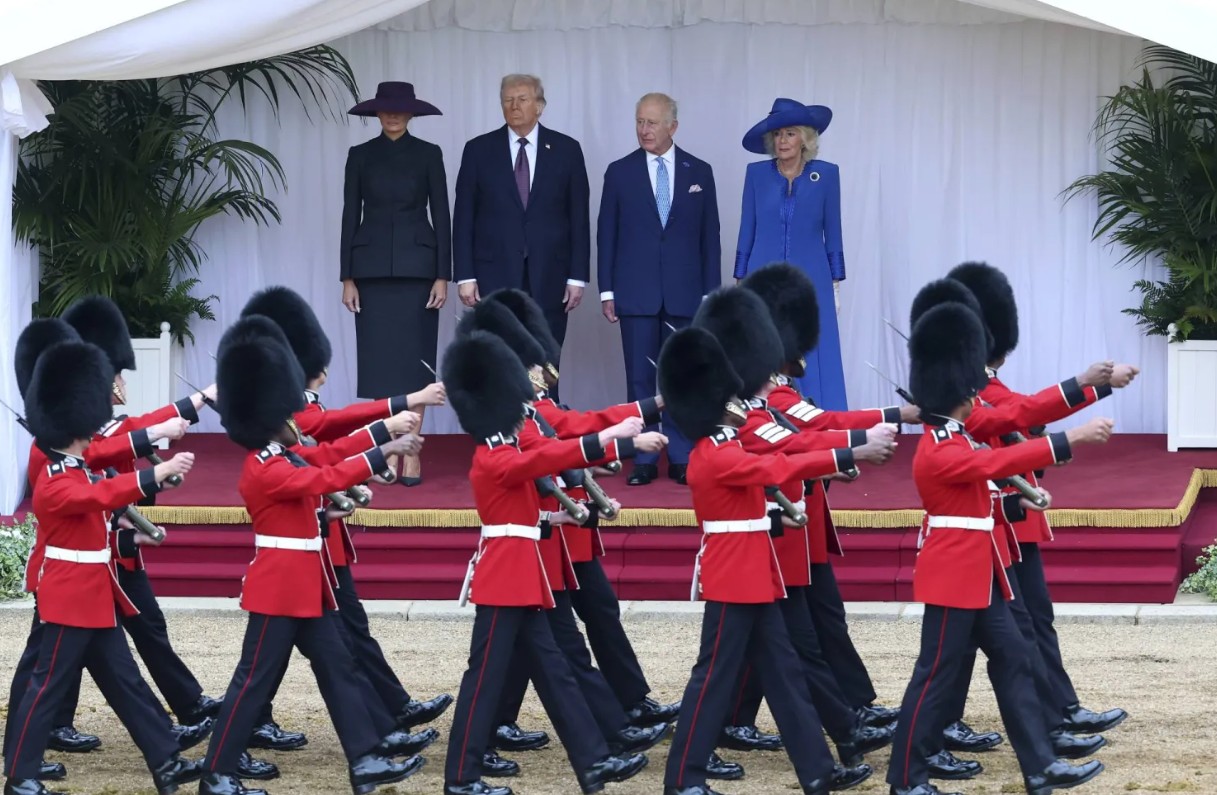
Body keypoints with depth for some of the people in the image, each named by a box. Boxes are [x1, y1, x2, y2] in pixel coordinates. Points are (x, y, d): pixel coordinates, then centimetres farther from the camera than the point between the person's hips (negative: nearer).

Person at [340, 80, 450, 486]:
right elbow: (350, 216, 6)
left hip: (416, 267, -1)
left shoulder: (428, 154, 3)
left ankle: (411, 452, -2)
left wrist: (443, 276, -5)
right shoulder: (360, 156, 7)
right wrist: (347, 278, 0)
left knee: (413, 359, -3)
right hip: (373, 267, 1)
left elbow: (441, 215, 2)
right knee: (379, 359, 1)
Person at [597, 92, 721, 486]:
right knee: (640, 378, 1)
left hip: (684, 291, 0)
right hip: (636, 291, 0)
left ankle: (681, 459, 6)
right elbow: (606, 234, 5)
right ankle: (643, 460, 5)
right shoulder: (620, 172, 4)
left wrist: (711, 291, 2)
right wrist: (607, 290, -1)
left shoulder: (699, 172, 6)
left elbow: (709, 235, 7)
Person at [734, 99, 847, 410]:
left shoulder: (826, 174, 2)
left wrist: (835, 284, 4)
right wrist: (741, 283, 5)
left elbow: (832, 233, 6)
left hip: (810, 282, -1)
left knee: (815, 366, -4)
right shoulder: (757, 174, 4)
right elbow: (746, 231, 8)